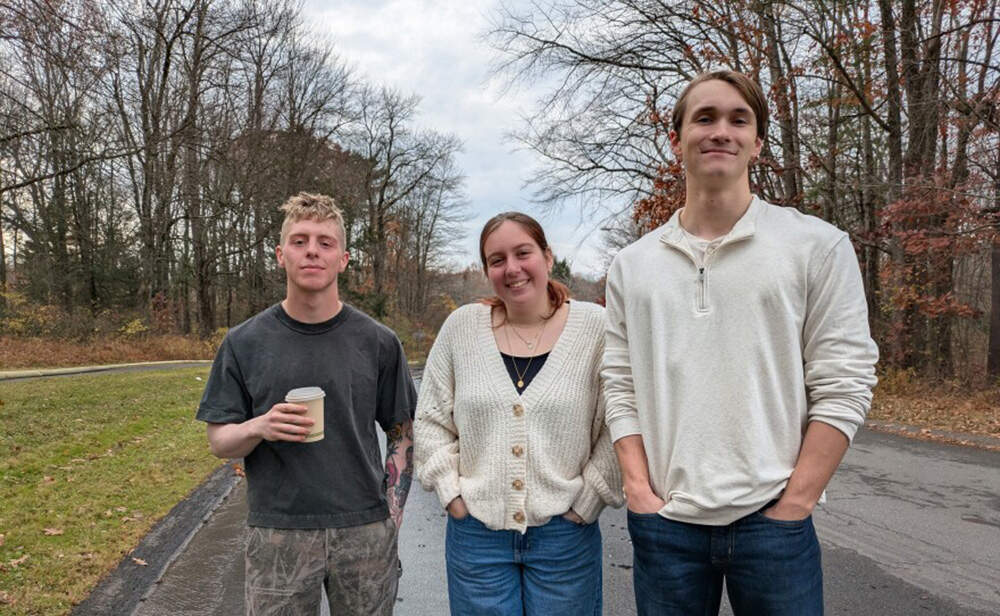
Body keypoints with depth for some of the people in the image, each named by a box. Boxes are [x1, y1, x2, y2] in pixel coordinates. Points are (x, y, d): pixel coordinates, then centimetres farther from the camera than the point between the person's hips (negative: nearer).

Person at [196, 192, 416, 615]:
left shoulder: (378, 342, -1)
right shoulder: (244, 343, -1)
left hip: (364, 533, 1)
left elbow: (402, 432, 6)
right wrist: (258, 428, -17)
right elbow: (219, 442, 4)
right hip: (277, 536, 0)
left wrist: (392, 510, -2)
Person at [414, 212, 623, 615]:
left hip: (564, 533, -1)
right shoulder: (461, 327, 0)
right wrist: (451, 494, 0)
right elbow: (430, 421, 6)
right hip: (475, 533, 2)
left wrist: (587, 501, -6)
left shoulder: (594, 327, -6)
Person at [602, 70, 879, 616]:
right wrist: (640, 492, -4)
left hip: (772, 520, -2)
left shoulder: (819, 247, -2)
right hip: (662, 523, 2)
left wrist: (790, 508, -9)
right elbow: (621, 387, 4)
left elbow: (842, 389, -5)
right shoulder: (632, 265, 5)